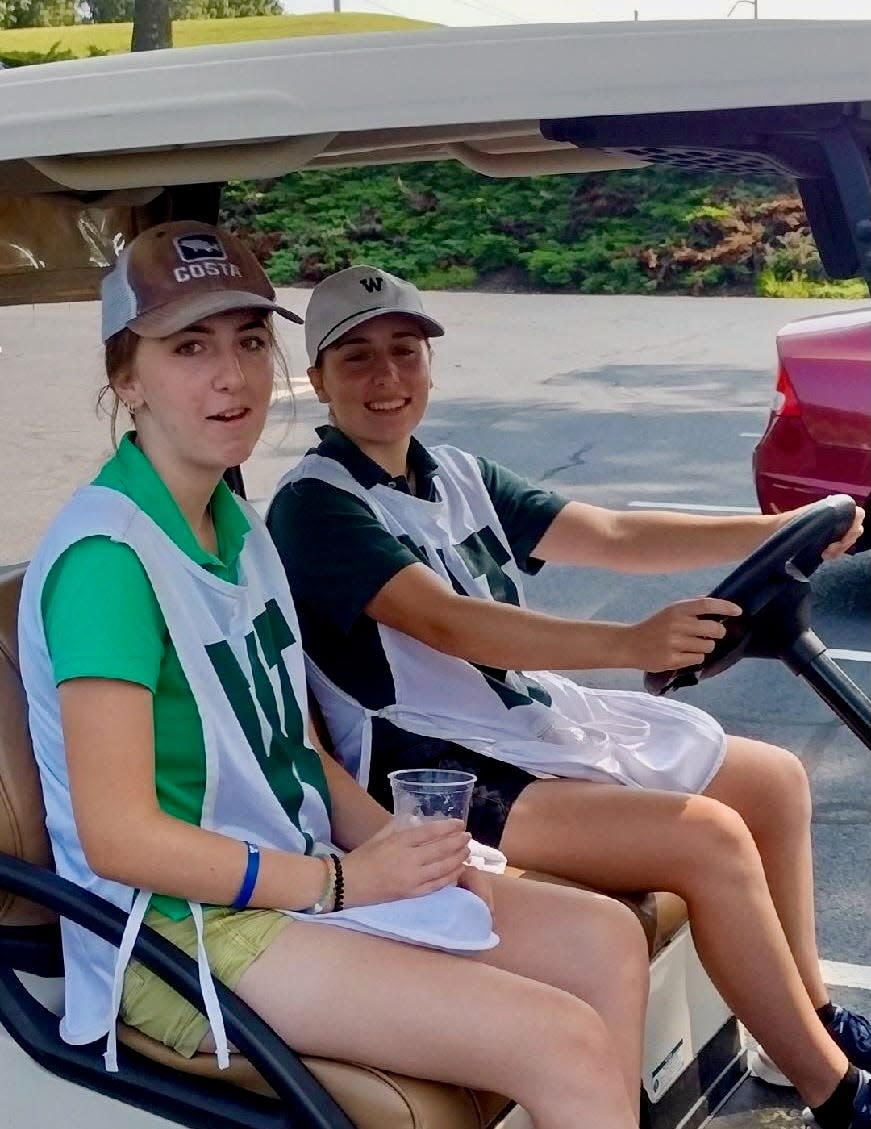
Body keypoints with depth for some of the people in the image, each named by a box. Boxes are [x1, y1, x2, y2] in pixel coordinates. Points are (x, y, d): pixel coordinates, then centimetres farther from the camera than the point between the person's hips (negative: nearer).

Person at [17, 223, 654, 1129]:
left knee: (607, 942, 4)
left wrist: (393, 845, -3)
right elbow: (118, 835, -21)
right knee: (567, 1043, -18)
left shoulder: (239, 529, 9)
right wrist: (340, 880, -15)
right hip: (185, 930, -9)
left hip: (292, 877, 9)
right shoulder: (105, 555, -19)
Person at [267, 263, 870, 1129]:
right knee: (711, 839, -21)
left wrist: (783, 530, -4)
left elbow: (612, 538, 6)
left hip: (539, 718, 9)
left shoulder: (457, 476, 12)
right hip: (441, 778, -9)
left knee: (774, 781, 12)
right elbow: (447, 624, -28)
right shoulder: (314, 505, -13)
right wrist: (627, 644, -40)